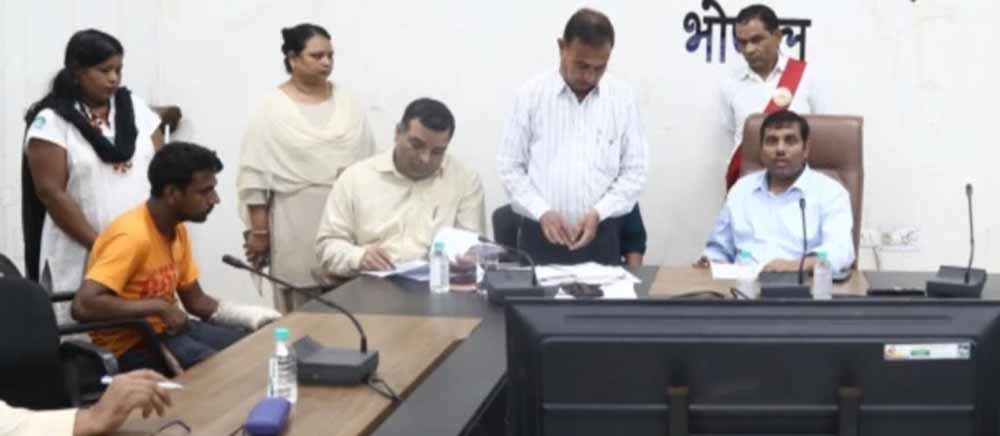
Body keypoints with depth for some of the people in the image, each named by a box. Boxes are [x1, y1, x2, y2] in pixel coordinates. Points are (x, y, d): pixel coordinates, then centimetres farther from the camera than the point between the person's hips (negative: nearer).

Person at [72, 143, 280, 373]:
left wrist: (262, 317, -1)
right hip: (132, 344, -9)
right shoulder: (132, 236, -23)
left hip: (166, 328, 9)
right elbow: (83, 306, -33)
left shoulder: (177, 230, 4)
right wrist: (160, 307, -26)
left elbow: (197, 301, 12)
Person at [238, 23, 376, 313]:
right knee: (301, 310, -2)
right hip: (297, 226, -3)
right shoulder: (272, 110, -2)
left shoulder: (348, 103, 9)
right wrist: (258, 230, -7)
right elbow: (254, 175, -3)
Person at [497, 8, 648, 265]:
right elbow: (510, 167, 1)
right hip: (541, 235, -1)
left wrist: (599, 213, -11)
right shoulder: (531, 95, -1)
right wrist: (542, 212, -13)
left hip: (600, 238, 1)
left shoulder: (623, 99, 1)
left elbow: (634, 172, 3)